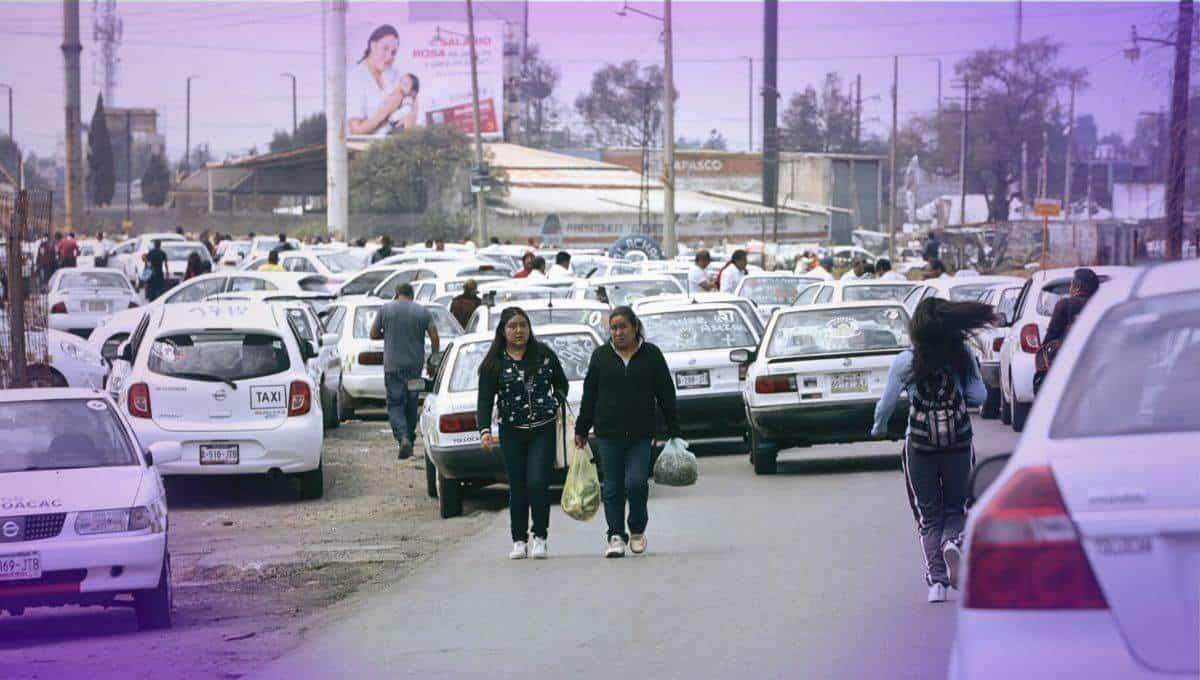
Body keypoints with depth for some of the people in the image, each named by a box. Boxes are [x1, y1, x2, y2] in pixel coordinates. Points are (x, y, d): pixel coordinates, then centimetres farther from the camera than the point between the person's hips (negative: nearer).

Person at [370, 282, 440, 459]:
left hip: (393, 365, -2)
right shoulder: (423, 311, 2)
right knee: (412, 403, 15)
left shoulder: (385, 309, -1)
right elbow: (434, 337, -3)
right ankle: (410, 437, 23)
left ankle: (403, 437, -23)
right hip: (415, 365, 2)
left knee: (395, 403, -3)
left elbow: (373, 334, 3)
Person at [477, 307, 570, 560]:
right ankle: (519, 541, 13)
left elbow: (562, 384, 18)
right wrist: (485, 430, -18)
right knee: (517, 487, 2)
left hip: (543, 430, 0)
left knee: (537, 483, -11)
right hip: (512, 432, 0)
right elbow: (485, 400, -5)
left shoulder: (544, 354, 4)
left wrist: (556, 404, 3)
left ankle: (540, 537, 1)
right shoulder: (494, 364, -1)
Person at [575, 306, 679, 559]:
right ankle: (616, 536, 6)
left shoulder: (651, 355, 6)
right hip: (608, 433, 2)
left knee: (636, 483, -11)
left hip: (641, 434, -2)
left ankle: (637, 530, 10)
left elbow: (666, 395, 8)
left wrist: (673, 432, 5)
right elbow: (589, 396, 11)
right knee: (612, 488, 0)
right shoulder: (601, 356, 9)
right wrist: (581, 431, 10)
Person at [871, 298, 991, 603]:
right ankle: (953, 543, -17)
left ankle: (936, 580, -5)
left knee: (929, 517, 8)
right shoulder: (963, 356, -4)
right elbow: (979, 396, 0)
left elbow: (886, 404, -1)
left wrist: (878, 428, 19)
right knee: (956, 510, 16)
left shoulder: (906, 362, -7)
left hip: (919, 447, -1)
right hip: (959, 445, 1)